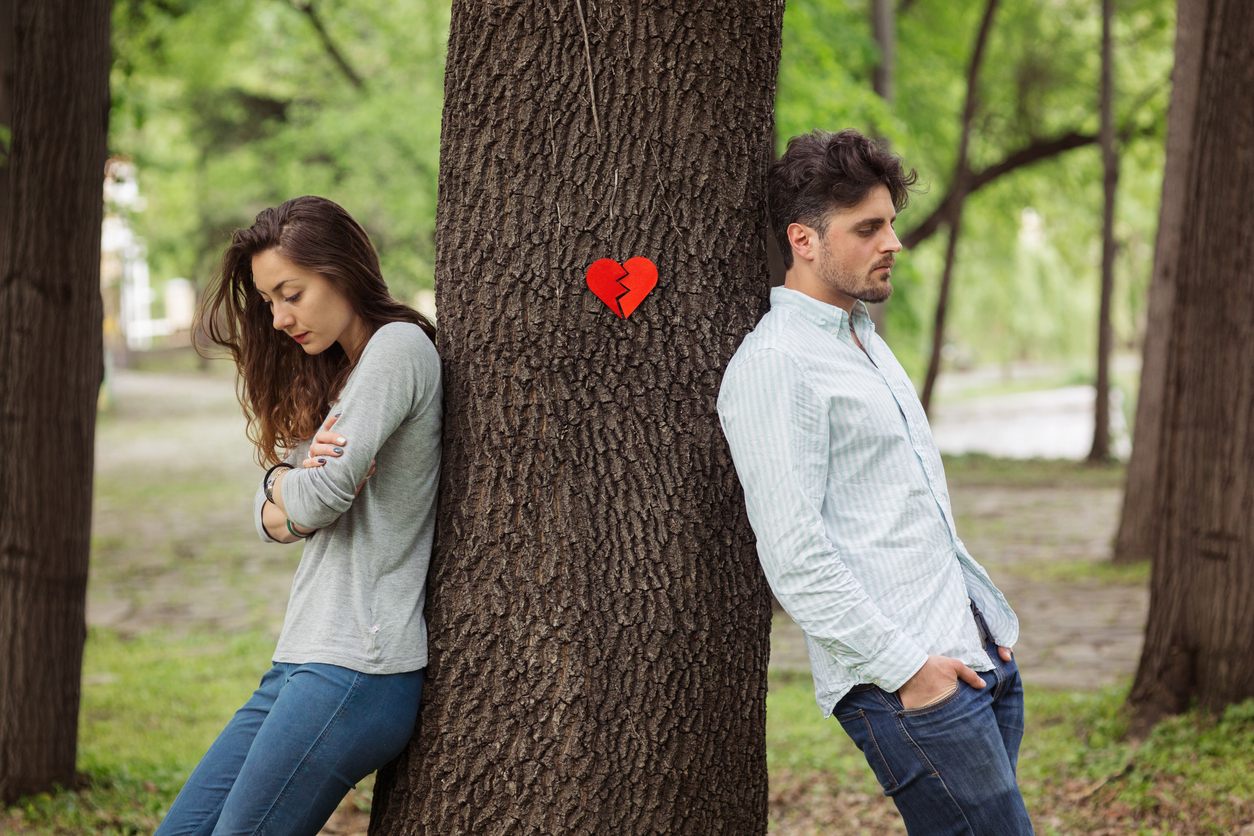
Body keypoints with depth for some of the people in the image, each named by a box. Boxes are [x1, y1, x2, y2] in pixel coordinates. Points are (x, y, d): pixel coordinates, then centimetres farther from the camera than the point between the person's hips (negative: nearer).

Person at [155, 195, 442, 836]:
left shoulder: (399, 346, -9)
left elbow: (319, 496, -16)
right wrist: (288, 489, -7)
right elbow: (269, 516, 15)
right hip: (298, 663, 10)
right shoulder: (333, 373, 21)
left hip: (356, 670, -9)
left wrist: (293, 484, 6)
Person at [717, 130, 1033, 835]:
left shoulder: (868, 341, 20)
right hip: (906, 687, -9)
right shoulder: (772, 366, -12)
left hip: (982, 655, 9)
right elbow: (794, 557, -18)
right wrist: (904, 665, -19)